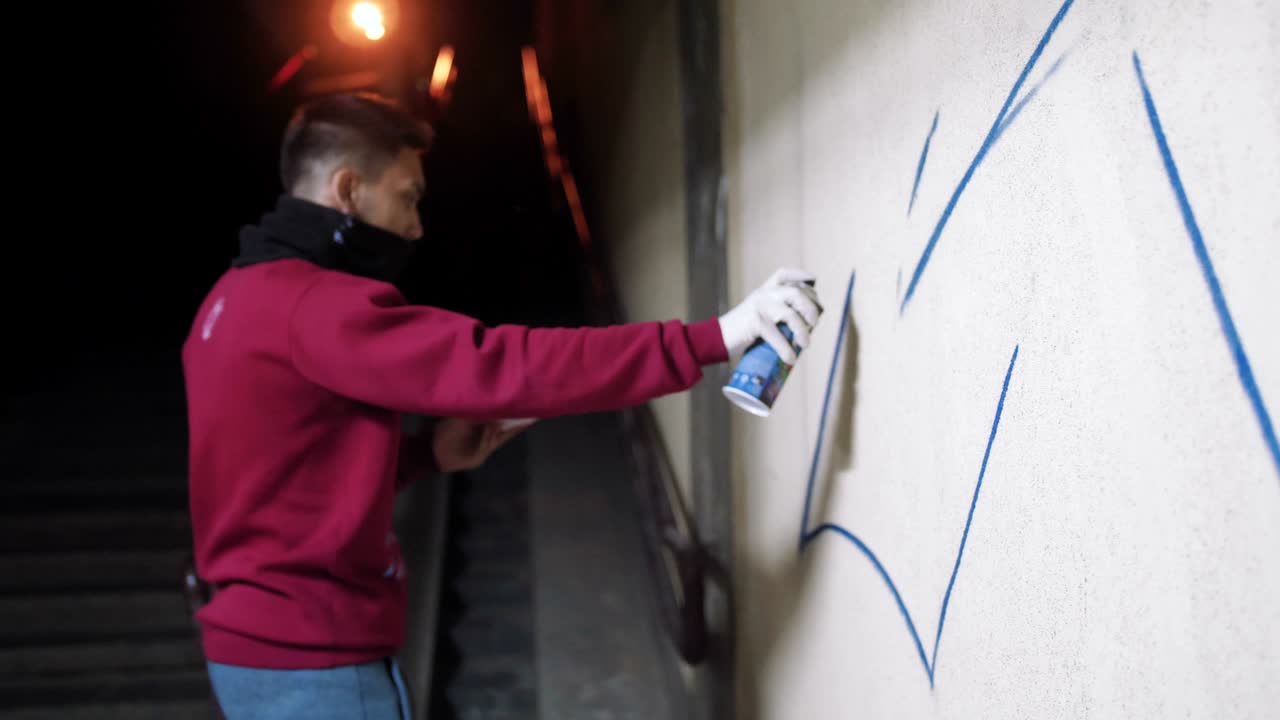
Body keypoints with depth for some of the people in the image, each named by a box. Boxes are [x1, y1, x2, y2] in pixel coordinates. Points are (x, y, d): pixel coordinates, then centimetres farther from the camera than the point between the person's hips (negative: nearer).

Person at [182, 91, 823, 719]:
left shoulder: (241, 297, 10)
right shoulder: (312, 306, -21)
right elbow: (499, 367, -32)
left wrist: (427, 454, 1)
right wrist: (712, 338, -33)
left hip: (265, 640, 10)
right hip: (311, 660, -10)